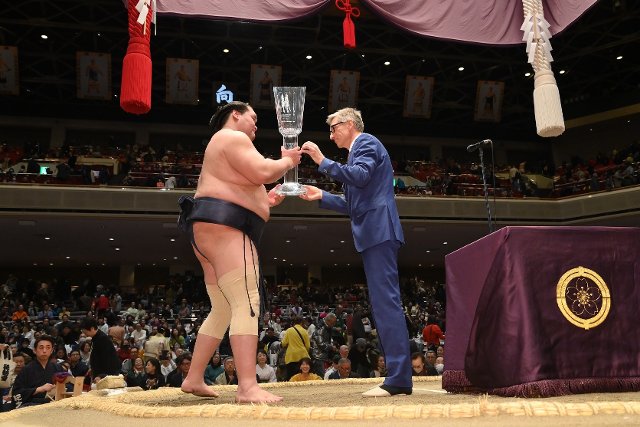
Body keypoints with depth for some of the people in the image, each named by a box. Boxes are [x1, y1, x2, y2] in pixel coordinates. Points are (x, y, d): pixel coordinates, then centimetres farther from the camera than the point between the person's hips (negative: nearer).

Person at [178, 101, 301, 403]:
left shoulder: (228, 146, 31)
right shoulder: (232, 138, -3)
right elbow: (262, 173, -16)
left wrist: (265, 202, 19)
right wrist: (287, 162, 3)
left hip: (214, 231, 12)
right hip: (221, 227, -12)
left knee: (223, 310, 14)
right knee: (247, 304, -21)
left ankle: (194, 379, 17)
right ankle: (247, 387, -29)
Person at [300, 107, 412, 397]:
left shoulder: (366, 143, 0)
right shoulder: (359, 150, 28)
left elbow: (360, 176, -20)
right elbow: (354, 204, 27)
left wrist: (323, 162, -18)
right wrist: (321, 196, 23)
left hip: (378, 230, -11)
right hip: (374, 234, 11)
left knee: (386, 301, -15)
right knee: (384, 304, 8)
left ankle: (398, 379, -16)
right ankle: (398, 377, 11)